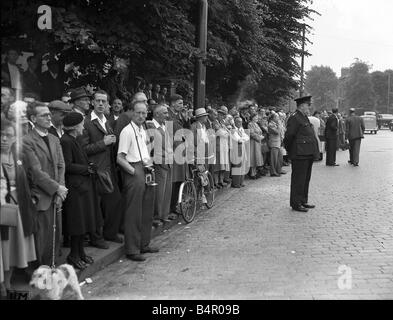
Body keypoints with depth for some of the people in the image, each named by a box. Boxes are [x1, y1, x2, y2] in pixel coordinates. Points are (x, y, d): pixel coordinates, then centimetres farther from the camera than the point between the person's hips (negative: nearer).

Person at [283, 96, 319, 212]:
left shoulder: (304, 118, 18)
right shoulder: (294, 118, -14)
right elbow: (289, 136, -16)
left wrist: (314, 152, 18)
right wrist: (289, 150, -6)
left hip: (308, 154, 10)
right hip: (299, 154, -10)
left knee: (306, 179, 16)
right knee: (298, 180, -3)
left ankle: (303, 201, 26)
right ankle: (296, 204, 4)